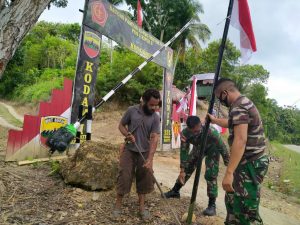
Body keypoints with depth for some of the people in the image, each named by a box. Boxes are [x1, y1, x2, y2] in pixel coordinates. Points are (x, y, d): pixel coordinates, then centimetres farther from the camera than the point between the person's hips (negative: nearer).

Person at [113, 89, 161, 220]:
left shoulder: (155, 118, -8)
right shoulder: (132, 110, -8)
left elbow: (154, 138, -13)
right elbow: (121, 125, 3)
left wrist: (150, 158, -21)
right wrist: (127, 134, -19)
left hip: (145, 152, 1)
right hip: (129, 150, -1)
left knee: (144, 178, 10)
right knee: (124, 176, 2)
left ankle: (142, 206, 29)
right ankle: (118, 204, 21)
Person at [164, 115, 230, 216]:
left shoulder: (211, 132, -42)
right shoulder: (185, 133, -31)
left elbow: (222, 147, -27)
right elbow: (184, 151, -21)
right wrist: (182, 171, -21)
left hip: (212, 149, -3)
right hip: (198, 148, 4)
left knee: (210, 175, -13)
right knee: (187, 168, 8)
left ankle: (212, 205, 0)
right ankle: (175, 191, 27)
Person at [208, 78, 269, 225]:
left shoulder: (238, 107, -19)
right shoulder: (244, 103, 15)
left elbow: (240, 140, -30)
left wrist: (229, 172, -32)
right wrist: (215, 120, 43)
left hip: (250, 164, -11)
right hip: (248, 162, 11)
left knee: (246, 211, -7)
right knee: (233, 200, 21)